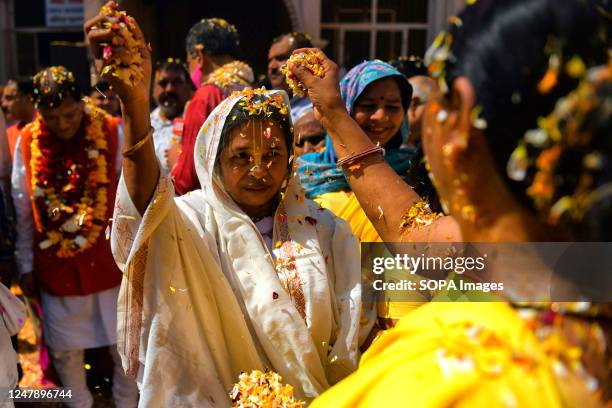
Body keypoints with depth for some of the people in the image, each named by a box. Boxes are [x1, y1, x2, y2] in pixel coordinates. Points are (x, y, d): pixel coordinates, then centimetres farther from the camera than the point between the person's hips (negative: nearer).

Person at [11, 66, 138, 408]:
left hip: (110, 261, -2)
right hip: (56, 265, 2)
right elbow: (23, 211, 4)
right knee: (66, 350, 15)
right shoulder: (27, 142, -3)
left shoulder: (112, 133, -10)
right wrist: (26, 265, 7)